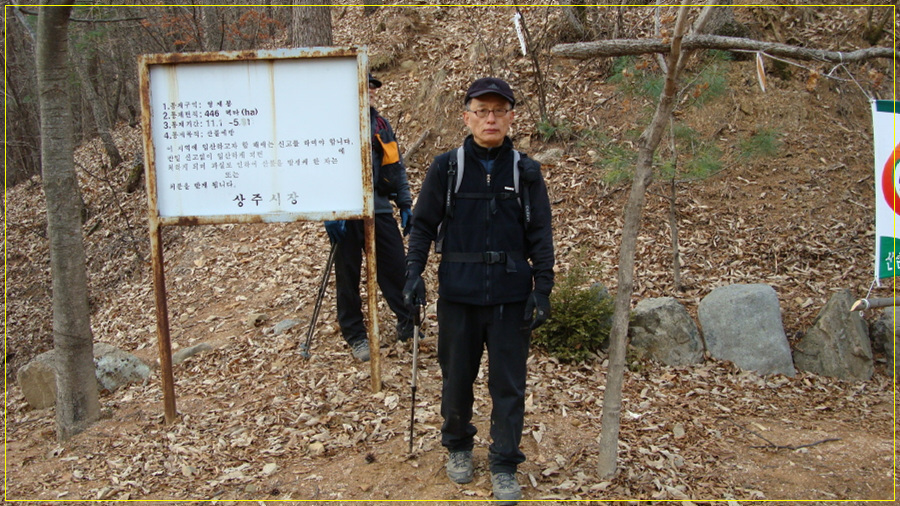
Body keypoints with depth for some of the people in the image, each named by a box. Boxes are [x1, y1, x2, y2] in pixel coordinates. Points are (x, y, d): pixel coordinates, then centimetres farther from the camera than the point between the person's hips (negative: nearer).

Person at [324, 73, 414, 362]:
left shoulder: (380, 125, 11)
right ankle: (355, 336, 21)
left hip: (379, 210, 4)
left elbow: (396, 168, 15)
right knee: (348, 276, 7)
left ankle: (408, 325, 21)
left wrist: (405, 205, 11)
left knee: (397, 269, 5)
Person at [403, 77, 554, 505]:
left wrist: (542, 289, -2)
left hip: (510, 295, 0)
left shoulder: (526, 172, 1)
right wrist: (414, 273, -6)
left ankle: (504, 466, 23)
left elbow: (540, 236, 3)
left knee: (508, 383, 6)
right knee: (456, 375, 14)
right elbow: (423, 224, 4)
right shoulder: (446, 167, -1)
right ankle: (458, 446, 38)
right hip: (458, 293, 0)